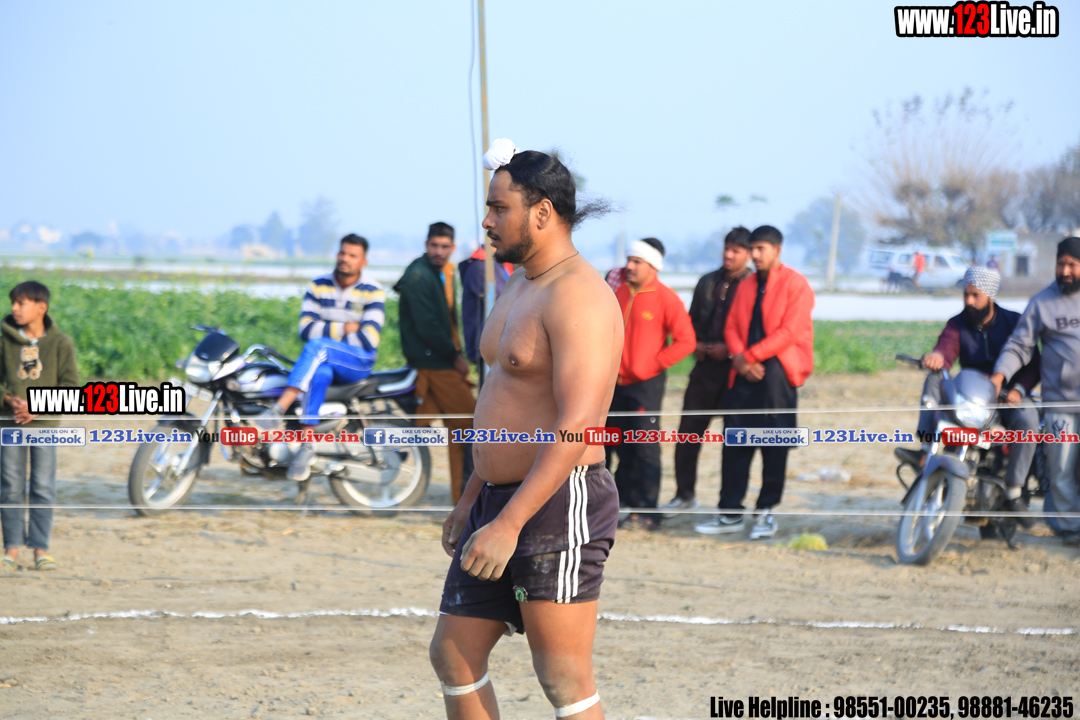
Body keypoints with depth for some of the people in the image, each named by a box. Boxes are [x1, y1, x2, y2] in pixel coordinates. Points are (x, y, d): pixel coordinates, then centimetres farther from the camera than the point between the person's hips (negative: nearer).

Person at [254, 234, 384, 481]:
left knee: (317, 347, -34)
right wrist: (344, 328, -11)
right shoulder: (318, 286, 7)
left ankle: (278, 410, -44)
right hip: (323, 359, 3)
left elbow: (368, 340, -12)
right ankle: (307, 446, -40)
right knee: (319, 374, -36)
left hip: (359, 362, -3)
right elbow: (306, 328, -4)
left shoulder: (373, 293, -2)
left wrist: (327, 333, -8)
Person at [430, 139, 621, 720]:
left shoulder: (578, 297, -17)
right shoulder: (518, 287, 16)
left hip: (560, 505, -10)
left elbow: (577, 426, -26)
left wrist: (508, 524, -29)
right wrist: (473, 498, 26)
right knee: (453, 655, 11)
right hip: (501, 500, 10)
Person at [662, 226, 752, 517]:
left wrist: (730, 349, -15)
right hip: (706, 364, 5)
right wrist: (697, 344, 3)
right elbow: (692, 320, 21)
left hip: (735, 368, -5)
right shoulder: (708, 282, 13)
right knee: (688, 430, 4)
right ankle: (685, 495, 15)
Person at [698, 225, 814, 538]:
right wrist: (739, 358, -8)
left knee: (773, 444, -2)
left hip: (777, 369, -6)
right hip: (745, 372, 6)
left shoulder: (795, 284, -3)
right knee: (734, 442, 3)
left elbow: (790, 331, -11)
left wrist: (751, 356, -14)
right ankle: (731, 513, 7)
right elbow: (732, 326, 12)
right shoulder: (746, 286, 17)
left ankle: (767, 512, 4)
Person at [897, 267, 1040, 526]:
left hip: (1008, 396, -2)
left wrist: (1018, 389, -25)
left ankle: (1014, 493, -27)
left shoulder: (1014, 322, -2)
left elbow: (1032, 363, -6)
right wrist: (937, 357, -45)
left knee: (1028, 419, -36)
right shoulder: (957, 325, 2)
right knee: (934, 379, -23)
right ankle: (925, 449, -36)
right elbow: (947, 347, -19)